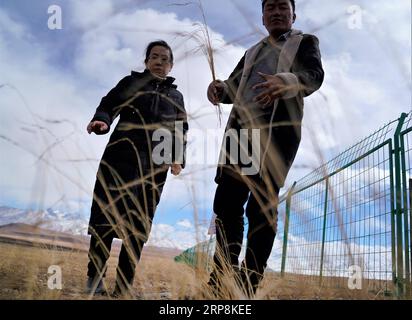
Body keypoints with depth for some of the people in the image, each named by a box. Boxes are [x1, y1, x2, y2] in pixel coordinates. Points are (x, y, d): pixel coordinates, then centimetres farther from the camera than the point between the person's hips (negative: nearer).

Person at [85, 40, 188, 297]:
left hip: (155, 165, 2)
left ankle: (124, 285, 4)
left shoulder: (176, 96, 22)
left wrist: (178, 158, 0)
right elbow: (108, 105, 5)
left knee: (140, 223, -1)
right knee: (107, 214, -8)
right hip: (121, 157, -2)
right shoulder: (131, 82, 16)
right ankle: (95, 278, 1)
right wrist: (101, 121, -19)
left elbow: (180, 132, 17)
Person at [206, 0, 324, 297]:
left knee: (261, 205, -11)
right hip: (242, 129, 5)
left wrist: (285, 82, -28)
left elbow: (314, 75, -5)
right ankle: (220, 279, 5)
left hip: (277, 129, -5)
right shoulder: (252, 52, 29)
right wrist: (220, 88, -5)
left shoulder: (305, 42, 14)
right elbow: (234, 87, 20)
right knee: (226, 201, -2)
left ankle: (249, 285, -6)